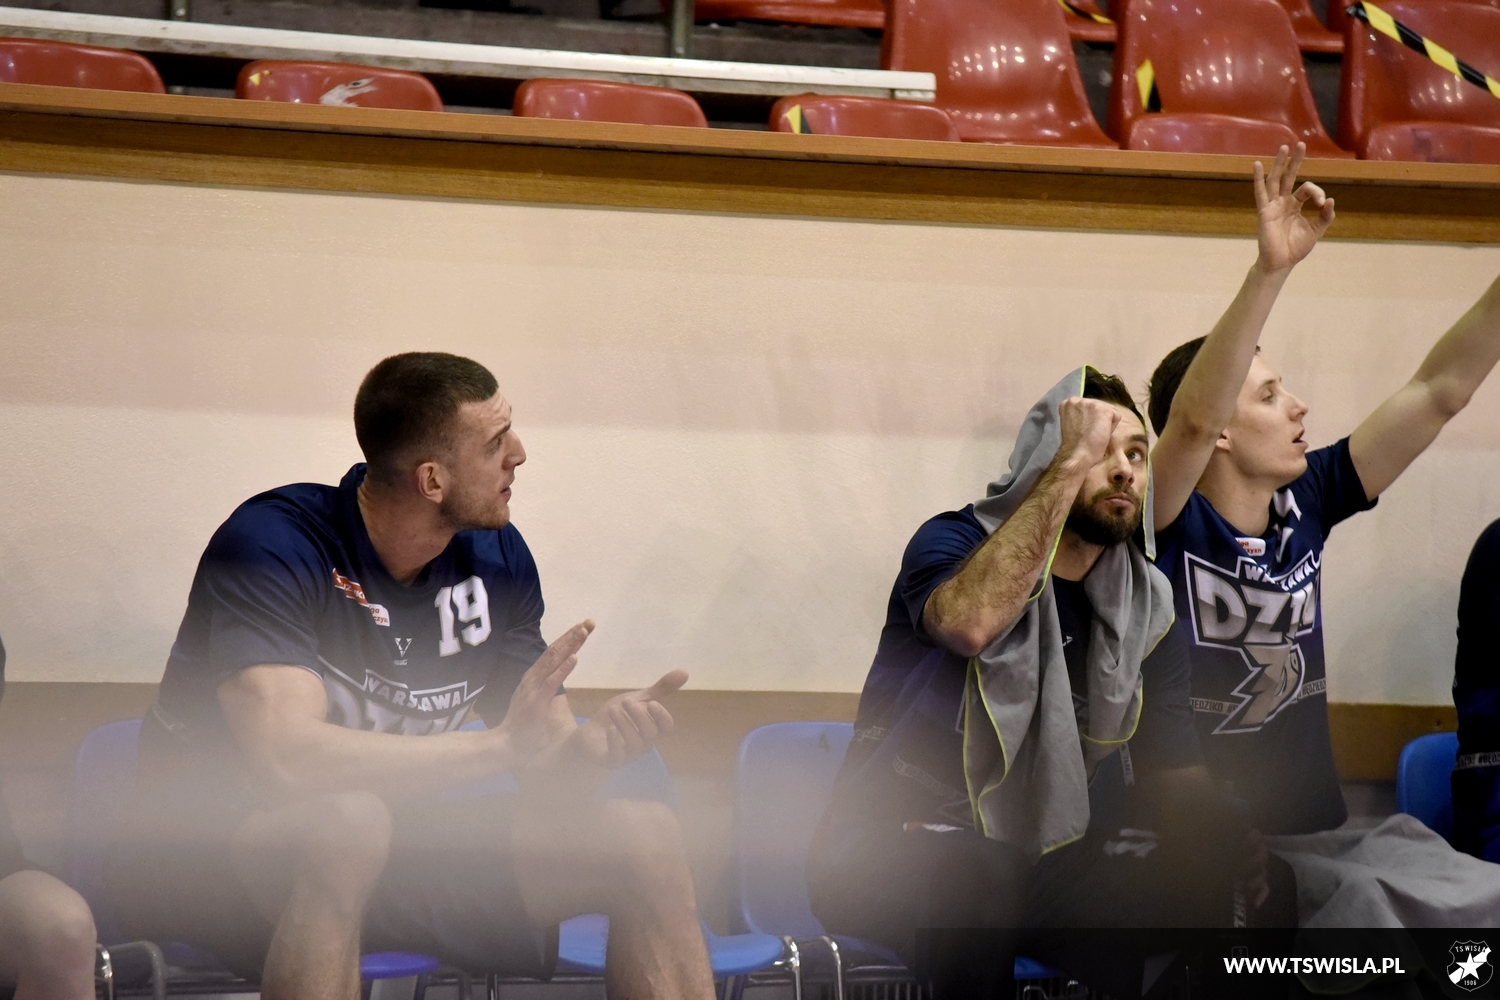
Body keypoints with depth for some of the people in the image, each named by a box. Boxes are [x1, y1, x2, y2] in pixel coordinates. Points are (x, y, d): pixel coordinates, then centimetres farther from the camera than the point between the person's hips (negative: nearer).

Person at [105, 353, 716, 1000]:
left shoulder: (496, 557, 1)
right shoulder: (272, 544, -21)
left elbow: (547, 768, -1)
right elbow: (287, 757, -35)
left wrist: (598, 745, -27)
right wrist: (502, 744, -31)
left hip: (394, 851, 6)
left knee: (647, 837, -8)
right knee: (345, 821, -41)